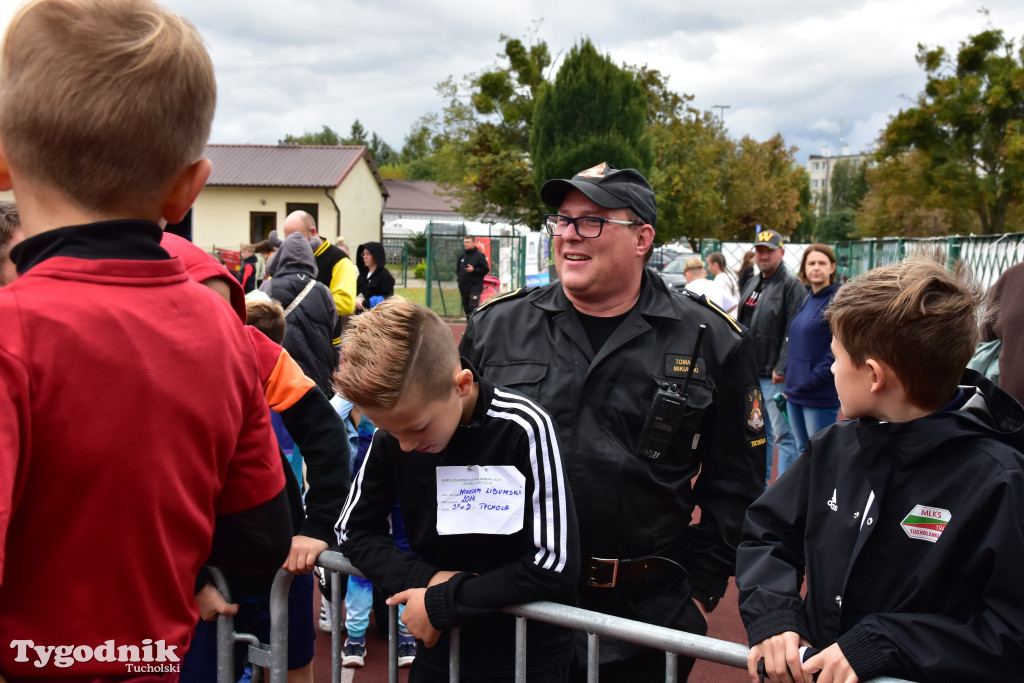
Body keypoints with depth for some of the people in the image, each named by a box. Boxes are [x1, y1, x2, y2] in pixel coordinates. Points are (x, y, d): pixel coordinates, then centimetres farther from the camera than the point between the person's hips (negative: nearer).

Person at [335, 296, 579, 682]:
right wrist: (426, 578, -16)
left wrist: (442, 601, -19)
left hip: (528, 650, -4)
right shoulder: (390, 437, -9)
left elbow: (554, 566, -23)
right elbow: (354, 532, 1)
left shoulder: (523, 428, -23)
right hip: (440, 641, 4)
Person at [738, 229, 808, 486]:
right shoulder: (751, 284, 16)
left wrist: (782, 369, -21)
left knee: (783, 434, -3)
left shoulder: (791, 286, -10)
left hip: (776, 377, -8)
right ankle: (759, 483, 28)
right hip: (750, 373, 8)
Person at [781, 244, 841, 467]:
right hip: (796, 393, 8)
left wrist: (812, 380, -18)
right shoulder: (807, 301, 14)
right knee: (802, 452, 17)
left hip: (821, 395, -8)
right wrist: (791, 376, 10)